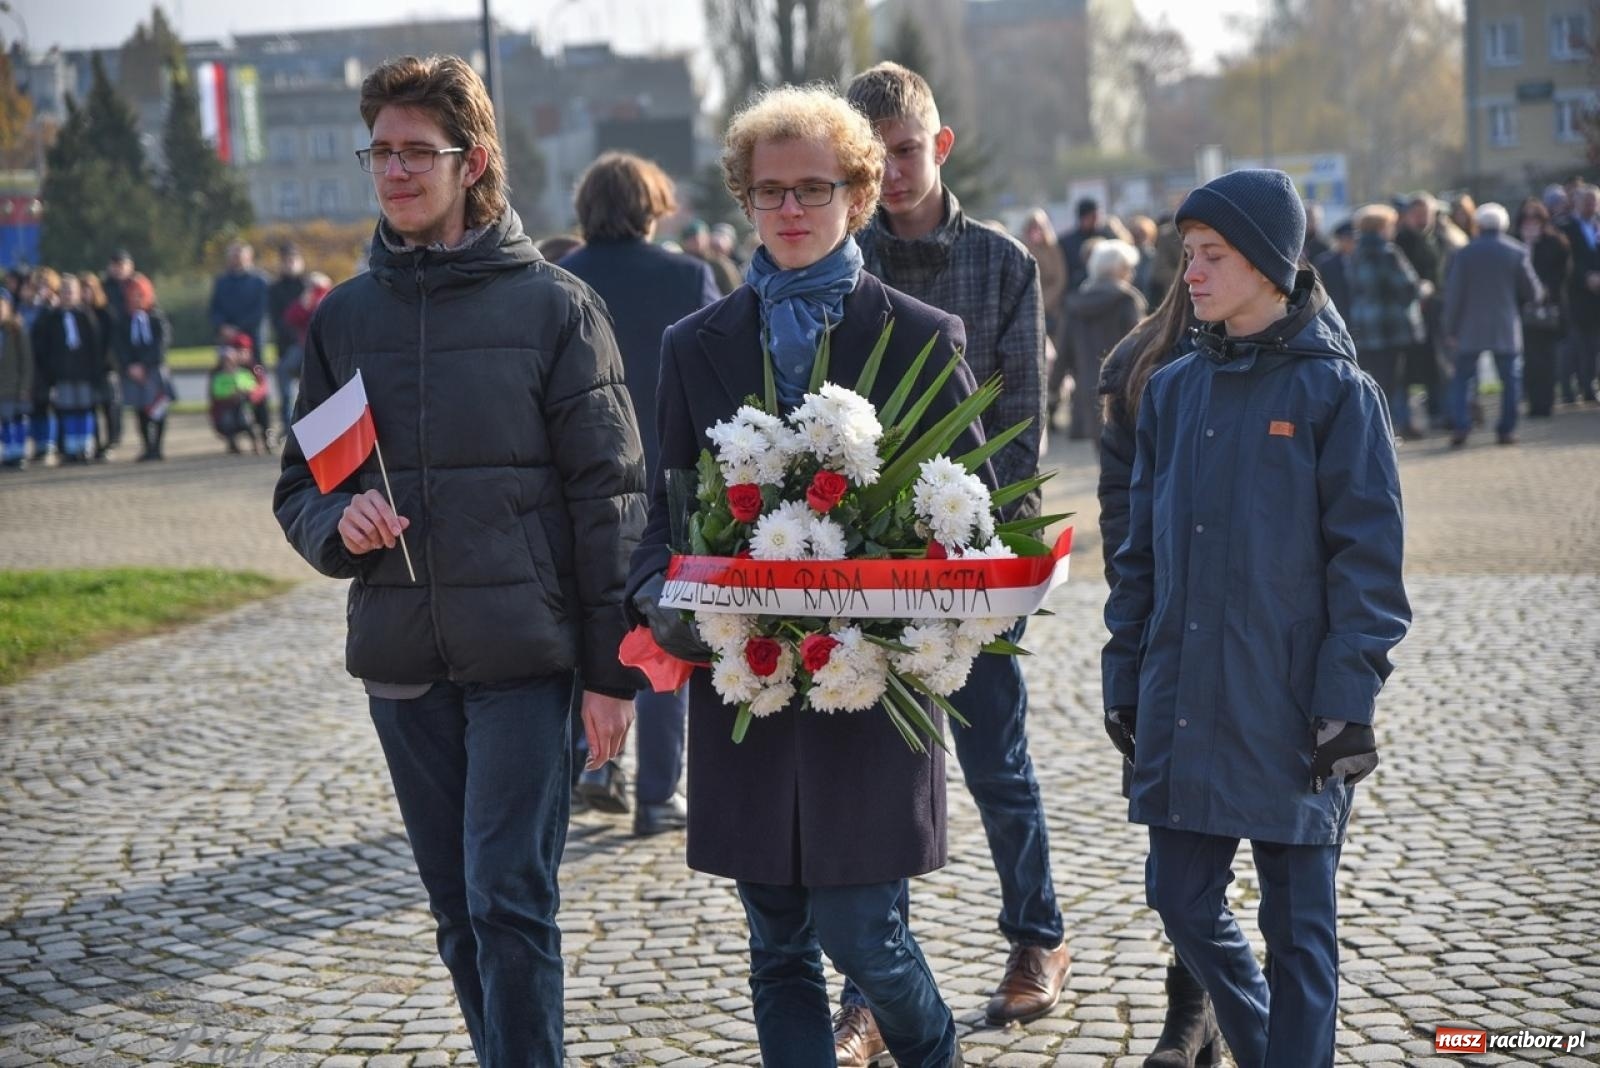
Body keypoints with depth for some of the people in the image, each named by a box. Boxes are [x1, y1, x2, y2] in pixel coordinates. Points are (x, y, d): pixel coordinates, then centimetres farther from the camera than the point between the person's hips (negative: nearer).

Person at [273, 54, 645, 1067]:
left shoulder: (555, 305, -3)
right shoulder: (345, 316, 8)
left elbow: (609, 493, -4)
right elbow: (300, 484, 15)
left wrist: (612, 668, -8)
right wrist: (338, 521, -9)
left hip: (524, 653, -4)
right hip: (401, 659, 5)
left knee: (509, 902, -8)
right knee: (459, 909, 12)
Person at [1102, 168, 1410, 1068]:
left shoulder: (1336, 392, -7)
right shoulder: (1175, 391, 9)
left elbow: (1368, 561, -9)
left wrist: (1347, 701, -13)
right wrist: (1126, 679, 10)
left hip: (1290, 715, -5)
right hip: (1184, 710, 5)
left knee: (1297, 925, 4)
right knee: (1185, 903, 12)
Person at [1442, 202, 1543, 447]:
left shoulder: (1464, 254, -2)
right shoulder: (1517, 253, -2)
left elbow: (1453, 295, -4)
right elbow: (1533, 293, 1)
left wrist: (1450, 330, 1)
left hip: (1470, 329, 0)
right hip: (1506, 330, 0)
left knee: (1462, 378, 6)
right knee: (1510, 379, 9)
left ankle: (1461, 426, -8)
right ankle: (1506, 429, 6)